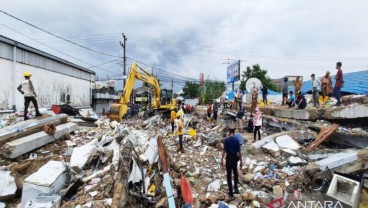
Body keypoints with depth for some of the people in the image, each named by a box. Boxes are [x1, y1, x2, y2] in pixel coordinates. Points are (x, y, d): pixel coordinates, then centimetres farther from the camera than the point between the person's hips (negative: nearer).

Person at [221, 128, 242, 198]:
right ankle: (235, 188, 34)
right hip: (235, 158, 2)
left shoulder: (226, 140, -8)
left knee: (229, 175, 4)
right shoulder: (236, 140, -4)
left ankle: (231, 192, 6)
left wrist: (222, 159, -7)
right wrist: (241, 161, 1)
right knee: (235, 173, 23)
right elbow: (239, 151, -5)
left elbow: (224, 150, -12)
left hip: (229, 158, -2)